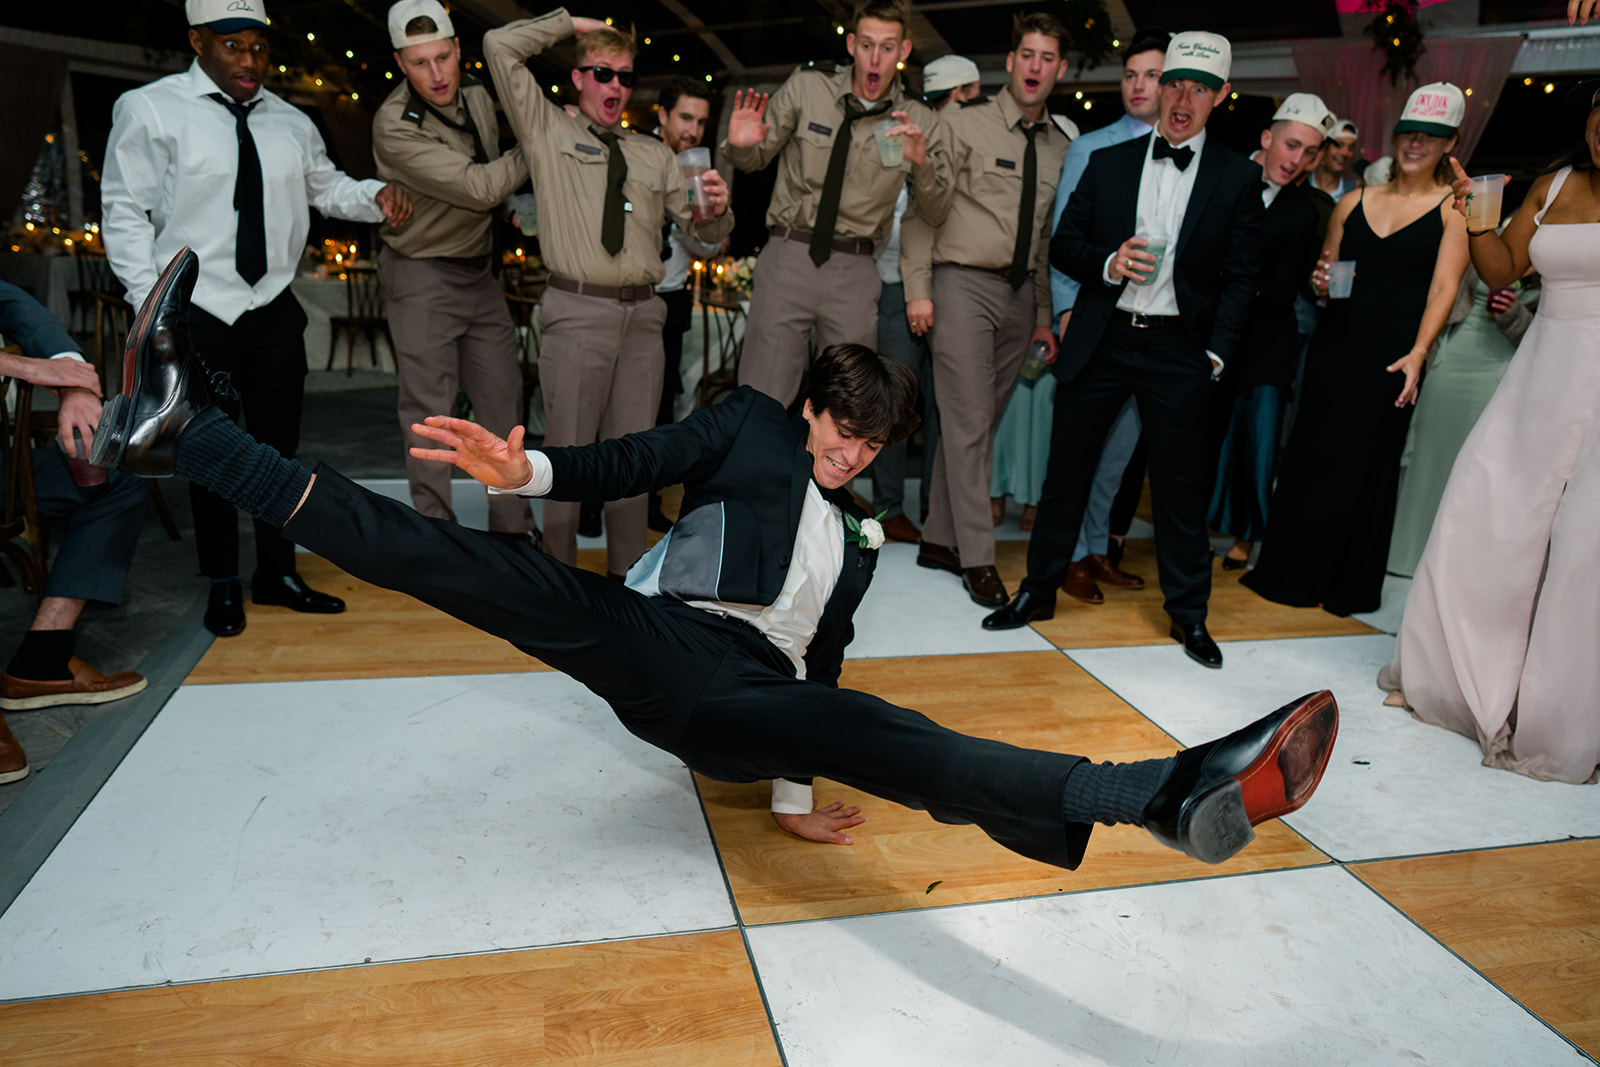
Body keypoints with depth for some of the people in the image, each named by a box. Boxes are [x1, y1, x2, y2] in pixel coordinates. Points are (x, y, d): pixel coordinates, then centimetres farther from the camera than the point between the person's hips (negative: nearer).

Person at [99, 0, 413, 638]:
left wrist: (376, 197, -1)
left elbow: (327, 187, 21)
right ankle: (223, 583, 21)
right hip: (196, 315, -4)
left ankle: (277, 573, 24)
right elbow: (125, 212, -4)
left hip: (275, 310, 4)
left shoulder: (290, 123, 11)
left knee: (278, 447, 10)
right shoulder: (150, 110, -4)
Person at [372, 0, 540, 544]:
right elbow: (478, 187, -24)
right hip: (421, 278, -6)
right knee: (428, 411, -3)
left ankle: (514, 525, 20)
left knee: (503, 397, 8)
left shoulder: (477, 97, 3)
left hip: (479, 270, 7)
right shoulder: (395, 126, -20)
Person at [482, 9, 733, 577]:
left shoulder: (654, 155, 21)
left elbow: (705, 231, 17)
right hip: (577, 312, -4)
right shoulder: (547, 130, 11)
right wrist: (571, 23, 10)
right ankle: (559, 570, 12)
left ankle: (627, 573, 19)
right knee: (569, 450, -2)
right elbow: (500, 47, 4)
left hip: (642, 315, 4)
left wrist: (717, 207, -6)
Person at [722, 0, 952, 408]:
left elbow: (936, 213, 4)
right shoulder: (806, 88, 2)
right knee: (761, 405, -4)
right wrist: (740, 145, -14)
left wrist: (921, 163, -16)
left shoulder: (918, 122, 4)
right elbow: (757, 157, 11)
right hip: (790, 254, -1)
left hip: (855, 270, 2)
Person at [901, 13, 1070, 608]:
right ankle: (978, 559, -2)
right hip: (963, 285, -5)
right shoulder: (964, 124, 0)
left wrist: (1045, 315, 13)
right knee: (968, 424, -8)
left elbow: (1050, 238, 18)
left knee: (981, 422, 7)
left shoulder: (1060, 148, 14)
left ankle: (939, 541, 17)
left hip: (1020, 294, 5)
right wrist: (919, 288, -12)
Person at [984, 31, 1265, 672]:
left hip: (1178, 348, -1)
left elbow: (1240, 277, 4)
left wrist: (1217, 352, -5)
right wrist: (1106, 262, -10)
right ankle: (1038, 589, 21)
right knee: (1066, 470, 6)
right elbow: (1062, 244, 10)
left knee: (1181, 485, 4)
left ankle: (1188, 613, 19)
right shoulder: (1108, 163, 9)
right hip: (1100, 340, 2)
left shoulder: (1237, 178, 4)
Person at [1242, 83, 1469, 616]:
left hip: (1392, 354, -3)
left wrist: (1418, 352, -22)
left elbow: (1444, 286, -9)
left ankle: (1349, 586, 19)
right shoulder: (1355, 202, 11)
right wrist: (1320, 282, -6)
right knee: (1309, 456, 5)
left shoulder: (1454, 208, 0)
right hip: (1334, 346, 3)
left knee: (1367, 465, 4)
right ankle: (1291, 570, 19)